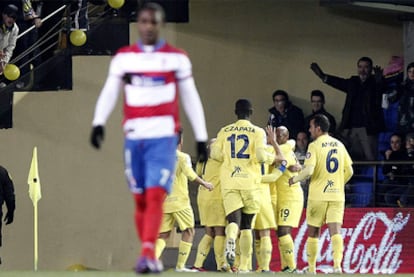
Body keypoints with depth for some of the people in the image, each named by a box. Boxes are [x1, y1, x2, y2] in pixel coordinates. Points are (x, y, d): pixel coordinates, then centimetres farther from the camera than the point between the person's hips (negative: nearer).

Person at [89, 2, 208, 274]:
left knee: (155, 196, -15)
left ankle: (148, 254, -21)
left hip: (163, 137, -2)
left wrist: (201, 137, 9)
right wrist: (99, 123, -12)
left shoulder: (177, 58, 6)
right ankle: (149, 257, 15)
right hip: (134, 137, 2)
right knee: (140, 199, 5)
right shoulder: (123, 58, 10)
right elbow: (109, 93, 4)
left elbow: (191, 99, 10)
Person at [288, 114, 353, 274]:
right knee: (335, 231, -5)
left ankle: (311, 268, 14)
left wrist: (295, 179, 0)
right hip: (337, 195, 3)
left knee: (313, 232, 10)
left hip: (318, 196, -3)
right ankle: (337, 264, -23)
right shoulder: (339, 145, 9)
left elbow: (308, 170, -17)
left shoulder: (315, 146, -7)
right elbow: (349, 171, 12)